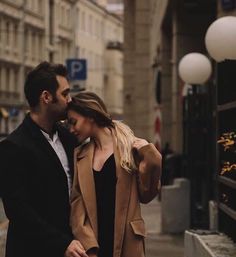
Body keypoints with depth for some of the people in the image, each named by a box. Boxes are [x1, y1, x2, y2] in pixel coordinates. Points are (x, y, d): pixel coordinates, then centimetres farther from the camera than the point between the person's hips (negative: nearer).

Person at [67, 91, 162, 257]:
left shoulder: (130, 146, 0)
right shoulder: (79, 156, 8)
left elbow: (145, 196, 4)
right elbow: (76, 203, 2)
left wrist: (149, 164, -11)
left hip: (126, 241, -2)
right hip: (92, 242, 2)